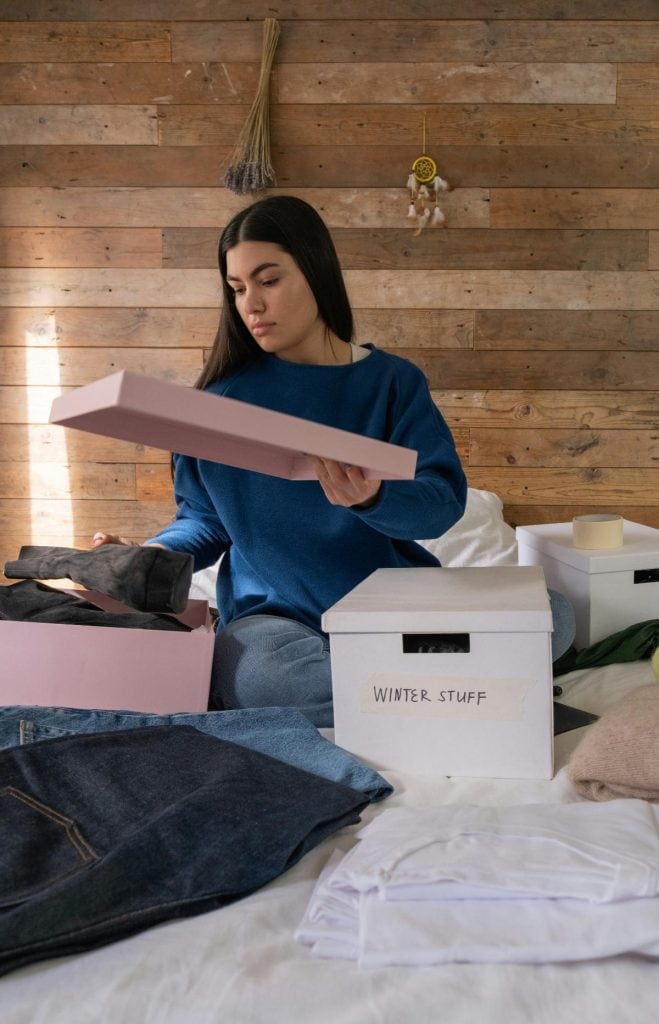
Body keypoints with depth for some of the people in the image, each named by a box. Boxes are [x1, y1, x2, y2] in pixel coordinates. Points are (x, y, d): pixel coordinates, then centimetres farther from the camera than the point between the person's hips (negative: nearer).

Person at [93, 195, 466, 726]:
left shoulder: (394, 381, 4)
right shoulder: (225, 396, 6)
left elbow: (443, 501, -8)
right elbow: (204, 521, 11)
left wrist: (372, 499, -29)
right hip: (271, 617, 0)